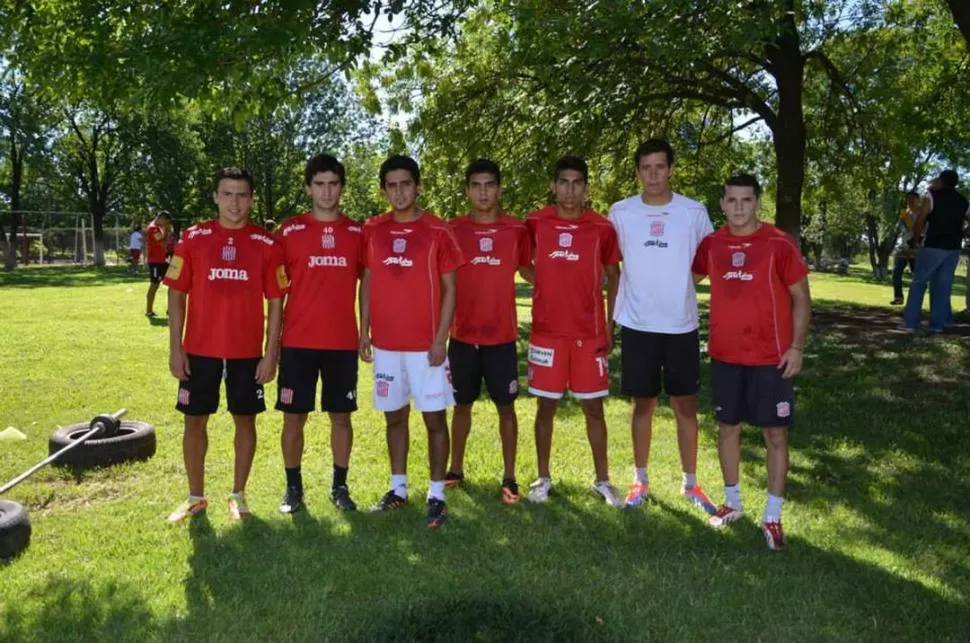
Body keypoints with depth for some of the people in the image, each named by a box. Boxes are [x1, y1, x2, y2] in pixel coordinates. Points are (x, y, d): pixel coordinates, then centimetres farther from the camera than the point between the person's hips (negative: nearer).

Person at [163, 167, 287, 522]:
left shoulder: (266, 245, -2)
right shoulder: (193, 239, -1)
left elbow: (275, 302, -1)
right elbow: (176, 296, 2)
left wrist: (270, 353, -5)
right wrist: (175, 349, -3)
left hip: (247, 352, 0)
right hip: (199, 350, 1)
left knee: (245, 419, 8)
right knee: (195, 420, 9)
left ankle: (238, 495, 24)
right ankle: (195, 496, 25)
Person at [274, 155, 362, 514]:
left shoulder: (356, 233, 5)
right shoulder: (289, 231, 1)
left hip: (343, 342, 1)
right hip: (298, 341, -1)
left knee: (341, 415, 8)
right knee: (294, 416, 5)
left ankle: (339, 486, 21)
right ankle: (293, 487, 21)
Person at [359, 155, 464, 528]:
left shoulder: (437, 231, -5)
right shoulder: (372, 230, 5)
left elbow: (448, 289, -4)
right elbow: (367, 284, 10)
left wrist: (441, 338, -10)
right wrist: (364, 332, 4)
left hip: (425, 344, -3)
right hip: (386, 343, 4)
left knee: (434, 418, 2)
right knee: (394, 416, 13)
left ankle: (437, 495, 12)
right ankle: (398, 488, 26)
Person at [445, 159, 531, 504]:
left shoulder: (518, 230, -1)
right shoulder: (453, 230, 1)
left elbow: (528, 270, 11)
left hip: (501, 336, -1)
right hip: (463, 335, 1)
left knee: (505, 406, 4)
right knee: (462, 403, 13)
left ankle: (509, 477, 15)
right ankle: (455, 469, 28)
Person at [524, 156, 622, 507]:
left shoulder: (602, 228, -1)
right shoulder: (534, 223, -1)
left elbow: (613, 277, 7)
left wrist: (610, 324, 3)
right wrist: (543, 283, 1)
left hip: (590, 333, 0)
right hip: (547, 332, 0)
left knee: (593, 407, 7)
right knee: (546, 405, 8)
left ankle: (602, 479, 21)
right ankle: (543, 477, 23)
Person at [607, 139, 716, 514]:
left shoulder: (694, 212, 0)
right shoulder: (620, 212, 0)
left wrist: (682, 283, 0)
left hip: (682, 324, 0)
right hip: (637, 324, 0)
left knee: (686, 404, 8)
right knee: (643, 403, 10)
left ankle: (690, 483, 22)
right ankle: (640, 480, 23)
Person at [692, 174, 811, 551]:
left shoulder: (779, 244, -8)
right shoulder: (711, 244, 1)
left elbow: (801, 297, -4)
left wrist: (797, 346, -10)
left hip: (770, 357, -3)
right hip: (724, 354, 3)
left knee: (776, 433, 3)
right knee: (727, 427, 13)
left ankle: (772, 516, 16)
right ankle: (732, 502, 31)